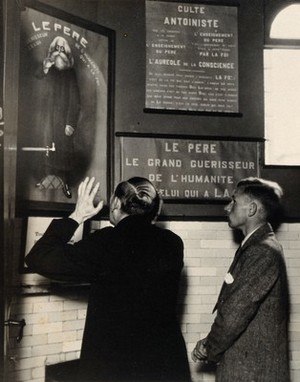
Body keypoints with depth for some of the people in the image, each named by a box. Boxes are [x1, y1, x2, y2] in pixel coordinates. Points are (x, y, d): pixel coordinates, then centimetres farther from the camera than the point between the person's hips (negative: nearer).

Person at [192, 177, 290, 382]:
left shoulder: (264, 252, -19)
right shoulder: (254, 246, 12)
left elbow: (235, 312, -22)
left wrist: (209, 349, -7)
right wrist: (212, 345, 1)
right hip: (244, 365, 8)